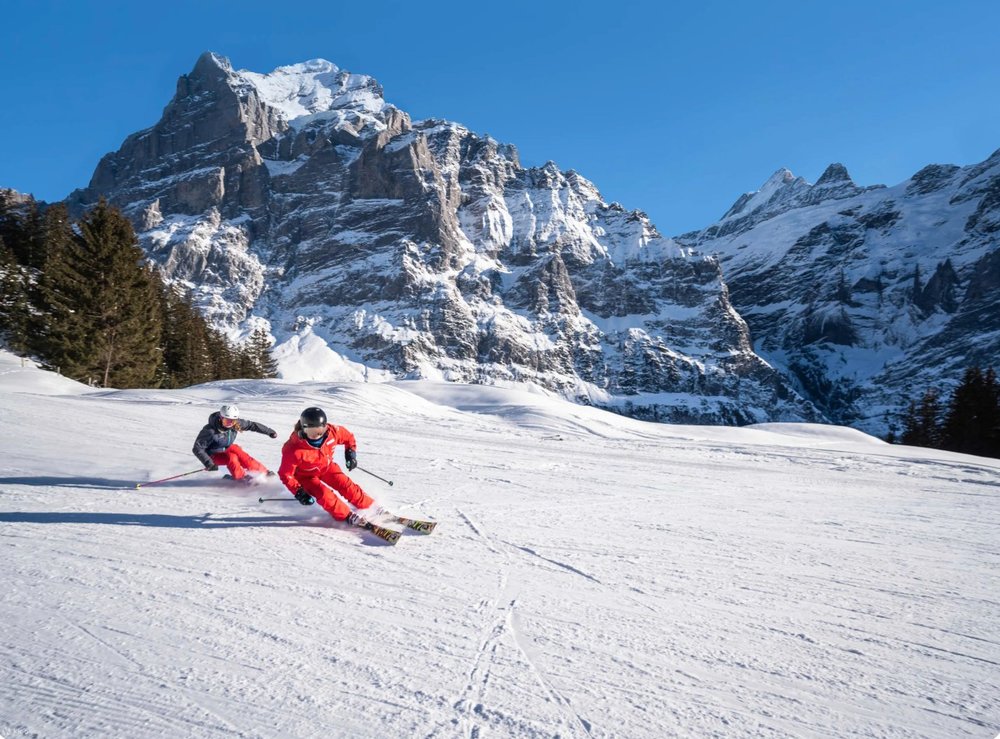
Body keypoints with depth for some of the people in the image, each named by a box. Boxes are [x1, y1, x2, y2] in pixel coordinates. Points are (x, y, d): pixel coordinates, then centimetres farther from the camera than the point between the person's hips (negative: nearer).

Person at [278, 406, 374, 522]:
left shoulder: (332, 432, -29)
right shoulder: (294, 450, -39)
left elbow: (348, 437, -5)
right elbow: (285, 474, -25)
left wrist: (351, 453, -12)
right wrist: (298, 492, -28)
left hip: (326, 466, 3)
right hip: (305, 475, -3)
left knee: (346, 484, -9)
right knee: (324, 495, -22)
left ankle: (371, 507, 7)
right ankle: (347, 517, -3)